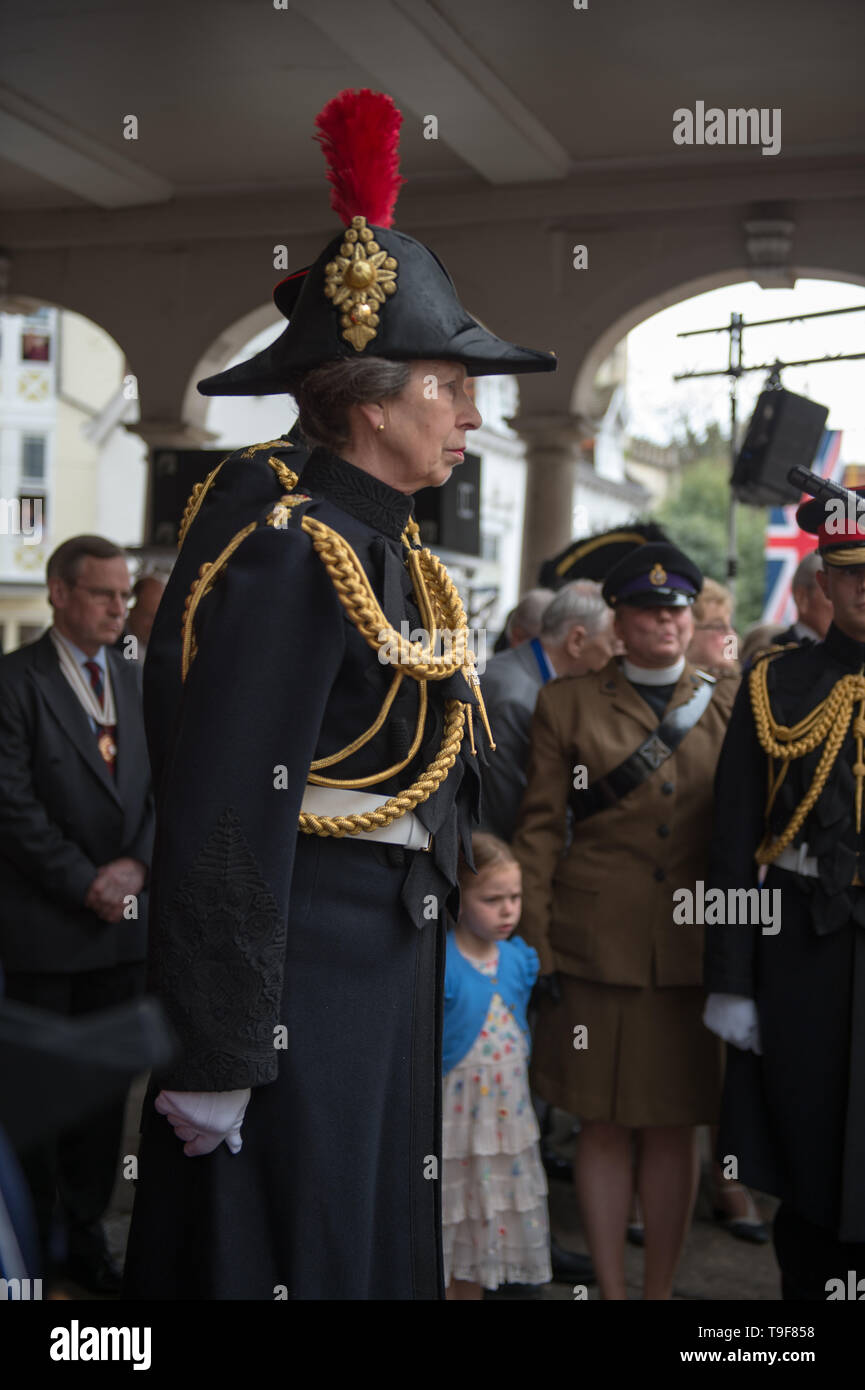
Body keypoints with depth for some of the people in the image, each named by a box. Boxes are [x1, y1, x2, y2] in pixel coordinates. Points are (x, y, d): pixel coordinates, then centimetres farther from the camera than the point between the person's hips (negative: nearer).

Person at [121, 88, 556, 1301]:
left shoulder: (396, 552, 11)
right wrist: (216, 1054, -22)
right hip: (300, 974, -9)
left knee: (380, 1240, 18)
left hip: (391, 972, 9)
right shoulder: (292, 558, -18)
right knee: (291, 1247, 4)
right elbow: (224, 816, -22)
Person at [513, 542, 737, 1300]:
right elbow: (540, 830, 2)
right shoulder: (567, 704, 4)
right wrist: (535, 946, -3)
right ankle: (610, 1288, 18)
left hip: (691, 949, 2)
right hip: (596, 947, -1)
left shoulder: (728, 706, 9)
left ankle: (660, 1289, 21)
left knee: (674, 1127, 7)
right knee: (605, 1125, 5)